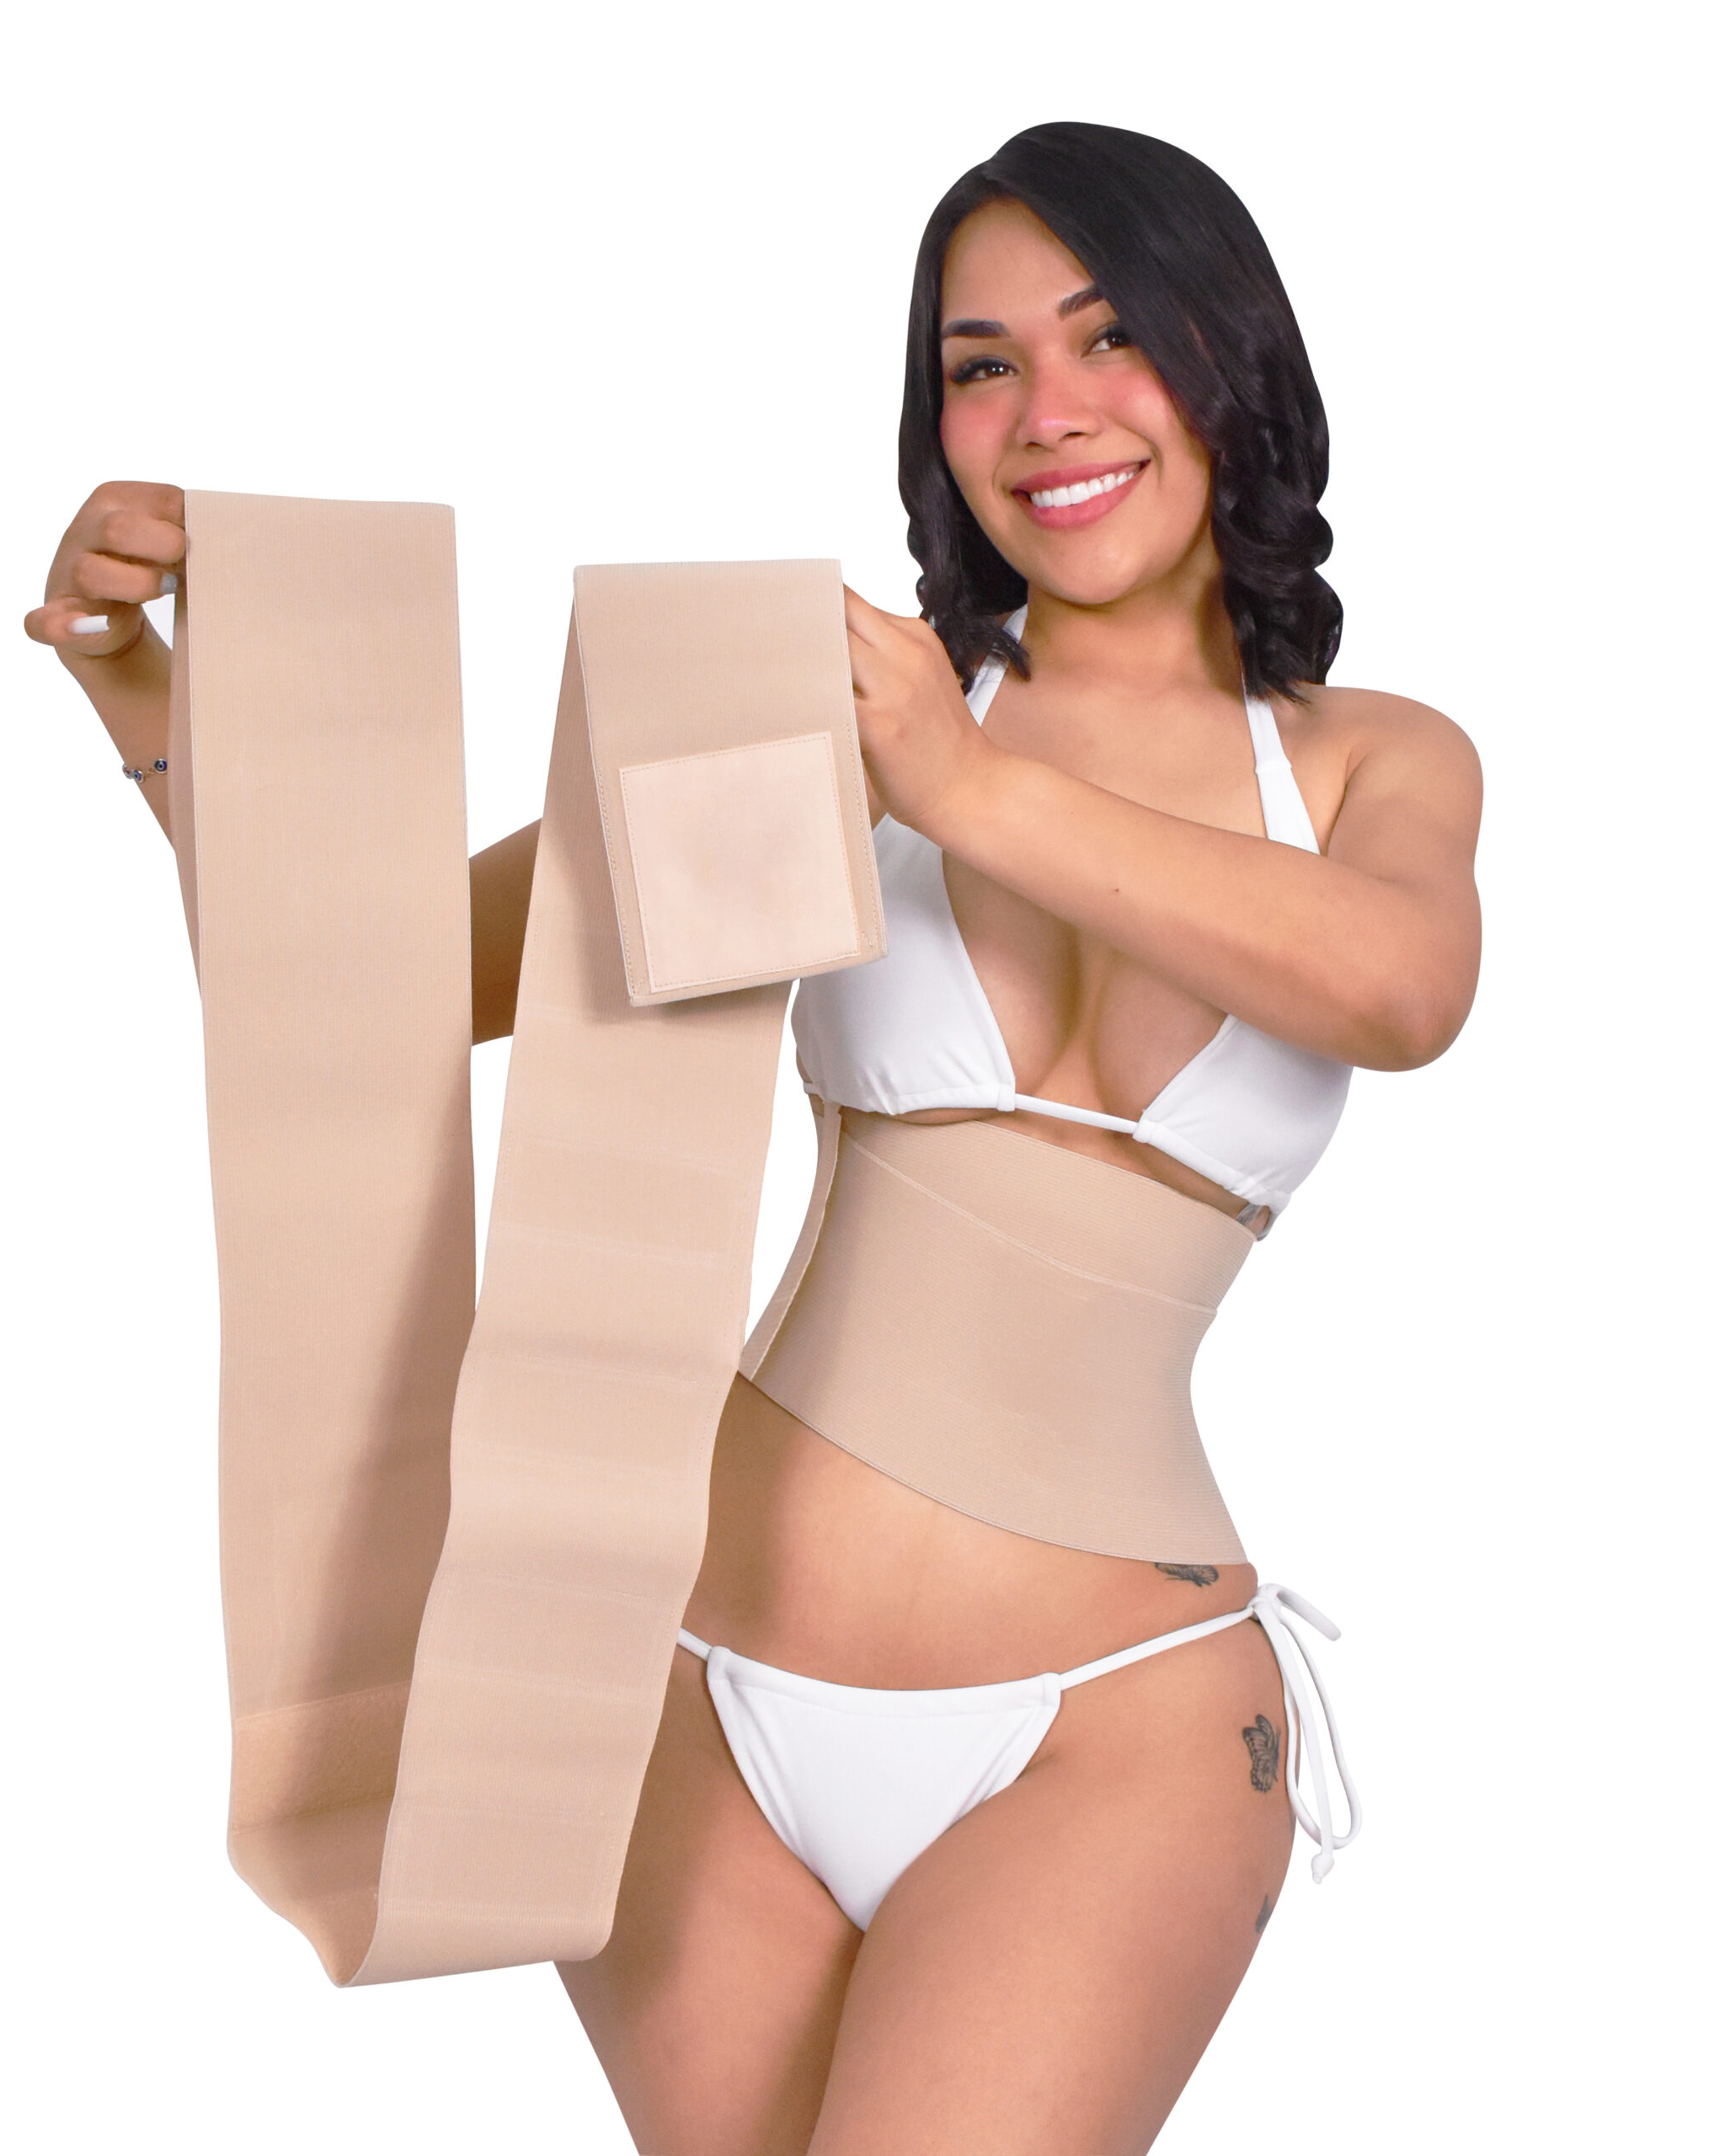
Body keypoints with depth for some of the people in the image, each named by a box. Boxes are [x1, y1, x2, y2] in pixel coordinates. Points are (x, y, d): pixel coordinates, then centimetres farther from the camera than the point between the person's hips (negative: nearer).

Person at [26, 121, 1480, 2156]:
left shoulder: (1376, 763, 6)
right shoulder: (839, 714, 2)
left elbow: (1404, 991, -18)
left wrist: (983, 791, -29)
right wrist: (158, 713, -13)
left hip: (1114, 1731, 0)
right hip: (710, 1687, 1)